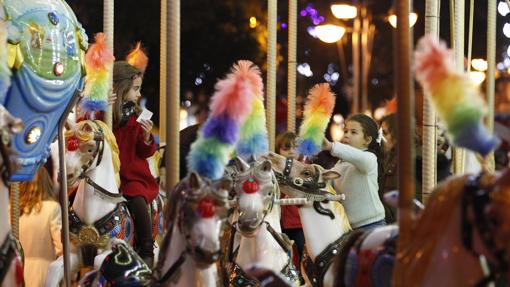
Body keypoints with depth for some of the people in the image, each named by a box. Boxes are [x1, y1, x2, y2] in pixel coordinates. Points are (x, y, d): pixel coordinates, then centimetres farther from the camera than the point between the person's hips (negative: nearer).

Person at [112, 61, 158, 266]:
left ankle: (147, 251, -8)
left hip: (134, 177, 1)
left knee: (138, 201, -24)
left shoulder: (136, 115, 6)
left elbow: (146, 152, 9)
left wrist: (147, 137, -14)